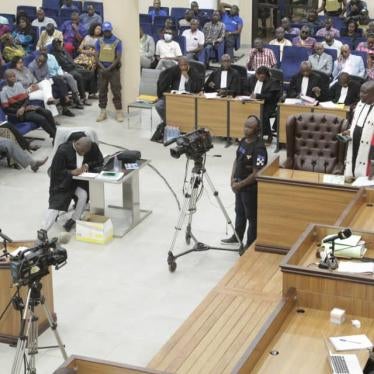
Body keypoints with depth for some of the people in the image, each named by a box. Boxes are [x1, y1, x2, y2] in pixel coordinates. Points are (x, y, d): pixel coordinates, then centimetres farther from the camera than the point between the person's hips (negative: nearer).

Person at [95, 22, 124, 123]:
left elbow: (118, 58, -6)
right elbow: (97, 56, 5)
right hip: (102, 69, 3)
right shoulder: (99, 42, 7)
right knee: (102, 91, 5)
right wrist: (102, 67, -10)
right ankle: (102, 112, 12)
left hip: (114, 69, -3)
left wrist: (109, 68, -13)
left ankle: (119, 112, 0)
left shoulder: (117, 42, -1)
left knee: (116, 91, -3)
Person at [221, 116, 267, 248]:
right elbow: (236, 160, 13)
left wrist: (240, 184, -16)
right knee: (239, 212, 25)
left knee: (252, 216, 7)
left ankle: (251, 244, 21)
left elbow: (256, 174, -25)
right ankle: (237, 237, 44)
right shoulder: (243, 141, 2)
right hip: (239, 185, 9)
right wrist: (233, 178, 0)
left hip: (251, 188, -9)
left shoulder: (259, 148, -25)